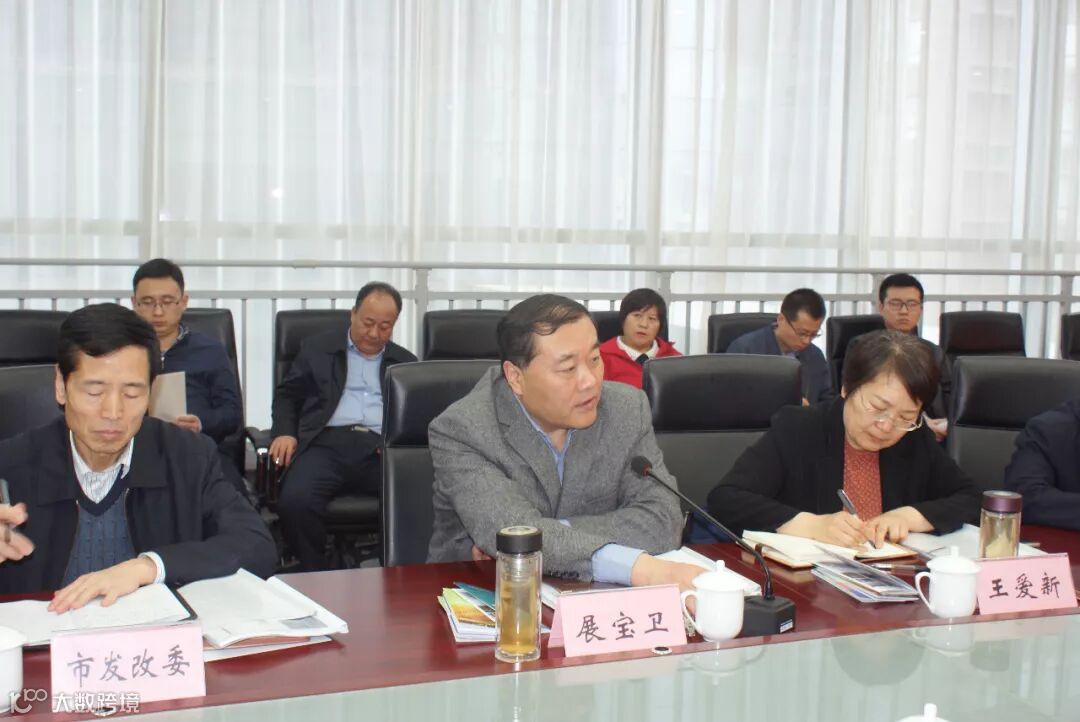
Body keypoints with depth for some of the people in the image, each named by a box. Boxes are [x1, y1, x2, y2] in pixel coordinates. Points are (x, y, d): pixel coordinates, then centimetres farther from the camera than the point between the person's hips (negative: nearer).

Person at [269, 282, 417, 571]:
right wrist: (284, 433, 0)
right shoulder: (317, 349, 21)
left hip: (382, 449, 1)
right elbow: (287, 395, 20)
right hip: (328, 442, 0)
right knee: (295, 500, -33)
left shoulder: (405, 362, 24)